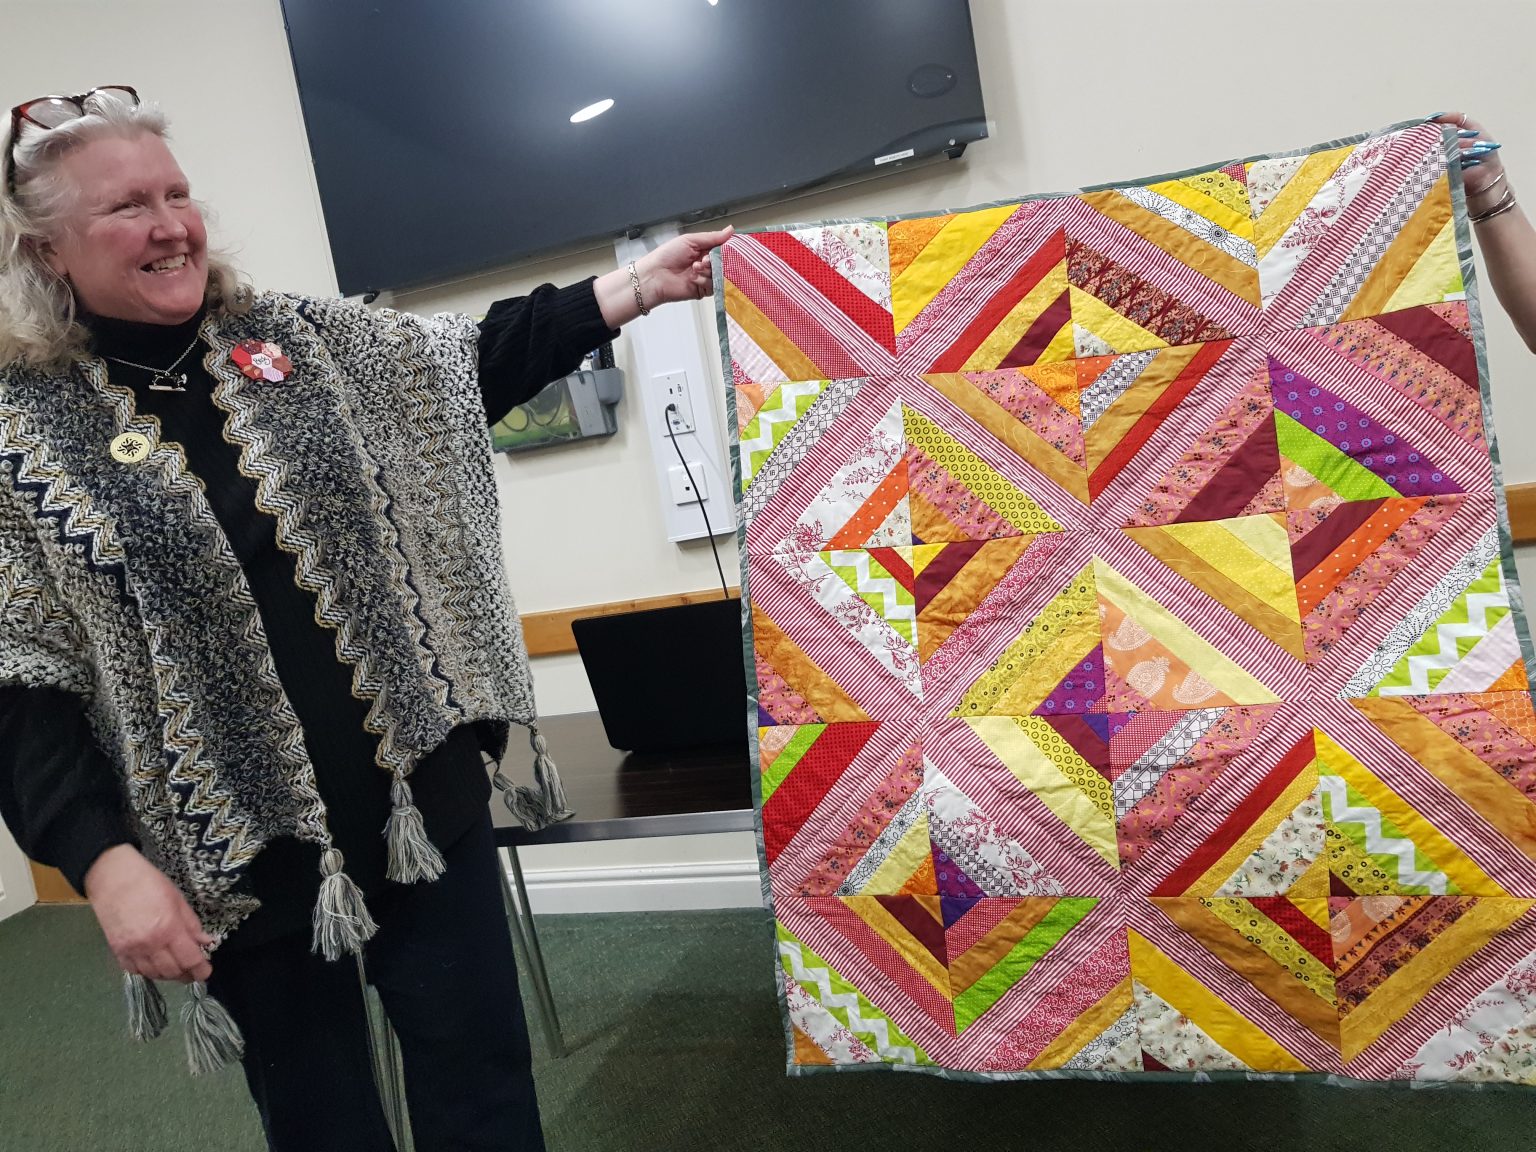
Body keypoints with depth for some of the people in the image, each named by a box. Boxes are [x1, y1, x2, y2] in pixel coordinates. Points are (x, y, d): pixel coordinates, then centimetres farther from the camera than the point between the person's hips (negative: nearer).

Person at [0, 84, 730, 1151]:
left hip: (420, 791, 3)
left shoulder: (291, 337, 5)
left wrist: (637, 286, -3)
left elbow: (473, 365, 5)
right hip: (239, 849, -2)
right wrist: (107, 865, -15)